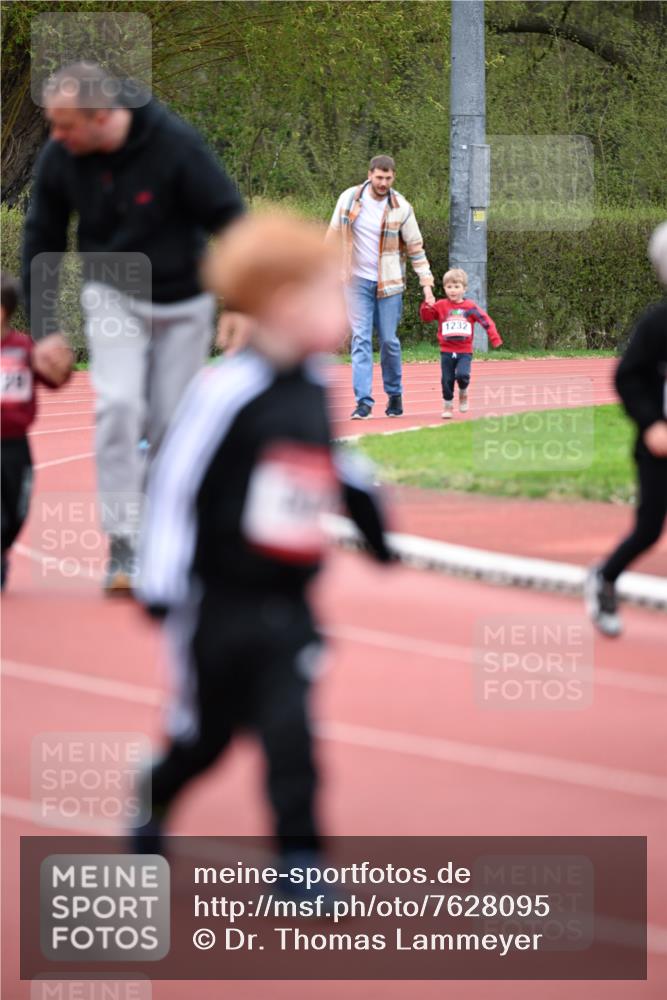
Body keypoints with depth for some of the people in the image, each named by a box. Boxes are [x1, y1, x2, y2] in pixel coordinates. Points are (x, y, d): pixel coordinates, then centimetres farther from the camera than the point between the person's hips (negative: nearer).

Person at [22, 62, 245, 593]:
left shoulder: (176, 146, -25)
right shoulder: (59, 158, -15)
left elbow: (231, 220, -17)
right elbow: (41, 240, -1)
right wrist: (45, 326, -3)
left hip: (184, 303, -1)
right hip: (114, 299, 1)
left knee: (171, 425, 3)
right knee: (119, 405, -19)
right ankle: (122, 545, -16)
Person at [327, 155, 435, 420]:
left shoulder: (401, 208, -5)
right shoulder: (349, 199, -3)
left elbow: (416, 248, 1)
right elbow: (334, 236, 8)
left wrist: (426, 282, -4)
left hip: (389, 283, -1)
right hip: (357, 281, 1)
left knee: (389, 340, 3)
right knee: (361, 339, -7)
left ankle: (394, 394, 22)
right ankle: (363, 401, -10)